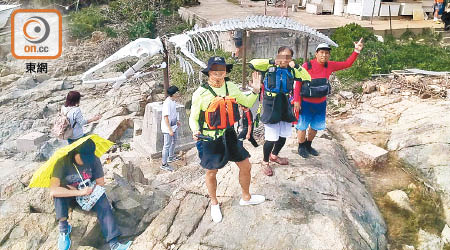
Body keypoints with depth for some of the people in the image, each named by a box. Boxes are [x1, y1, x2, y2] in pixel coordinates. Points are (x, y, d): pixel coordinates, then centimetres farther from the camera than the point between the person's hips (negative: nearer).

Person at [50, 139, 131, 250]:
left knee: (102, 201, -27)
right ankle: (64, 229, -19)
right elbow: (53, 191, -38)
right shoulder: (63, 162, -28)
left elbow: (100, 183, -10)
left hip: (87, 191, 2)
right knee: (59, 193, -35)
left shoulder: (94, 160, -18)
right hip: (68, 195, -2)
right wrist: (80, 192, -42)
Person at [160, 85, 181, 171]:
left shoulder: (173, 101, 3)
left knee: (174, 142, 25)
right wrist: (170, 130, -27)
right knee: (167, 145, -1)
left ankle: (171, 157, 45)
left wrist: (177, 121, 23)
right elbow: (166, 117, -27)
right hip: (167, 128, -10)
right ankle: (164, 164, 8)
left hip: (173, 126, 10)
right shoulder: (167, 103, -26)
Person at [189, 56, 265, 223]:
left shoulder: (231, 87, 1)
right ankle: (214, 204, 35)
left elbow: (247, 103, 14)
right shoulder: (200, 93, -12)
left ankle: (246, 198, 38)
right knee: (211, 173, 9)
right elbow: (193, 118, -3)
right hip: (211, 139, -4)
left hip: (230, 135, 4)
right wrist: (195, 131, -22)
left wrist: (255, 91, -2)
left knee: (245, 166, 12)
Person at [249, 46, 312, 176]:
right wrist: (272, 62, -18)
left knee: (283, 136, 15)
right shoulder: (269, 67, -3)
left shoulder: (291, 70, 7)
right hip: (271, 107, -5)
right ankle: (265, 162, 18)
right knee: (271, 138, -5)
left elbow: (307, 78, 0)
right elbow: (253, 63, -16)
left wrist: (296, 66, -10)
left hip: (285, 106, 5)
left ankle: (274, 155, 43)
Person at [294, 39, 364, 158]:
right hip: (306, 103, -5)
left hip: (321, 103, 5)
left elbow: (347, 64, 5)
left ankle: (308, 145, 41)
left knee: (315, 126, 19)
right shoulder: (307, 66, -18)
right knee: (302, 126, 7)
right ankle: (301, 147, 29)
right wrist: (296, 101, -17)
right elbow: (298, 83, -15)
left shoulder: (330, 66, -2)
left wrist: (356, 51, -9)